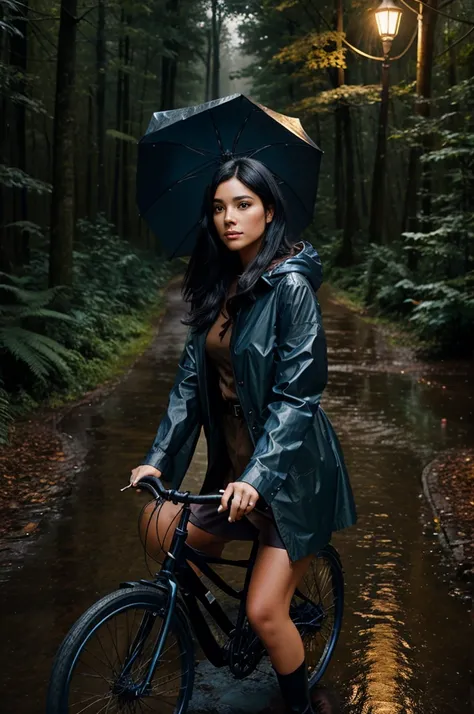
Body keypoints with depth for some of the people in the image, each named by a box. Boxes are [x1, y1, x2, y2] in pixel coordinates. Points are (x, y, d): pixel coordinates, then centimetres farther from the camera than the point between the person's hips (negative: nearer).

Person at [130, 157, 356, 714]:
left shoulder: (290, 285, -16)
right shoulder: (218, 286, 5)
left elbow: (297, 392, -21)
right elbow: (192, 377, 3)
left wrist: (259, 475, -29)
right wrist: (159, 457, -4)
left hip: (290, 468, -7)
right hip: (234, 460, 7)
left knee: (265, 612, -7)